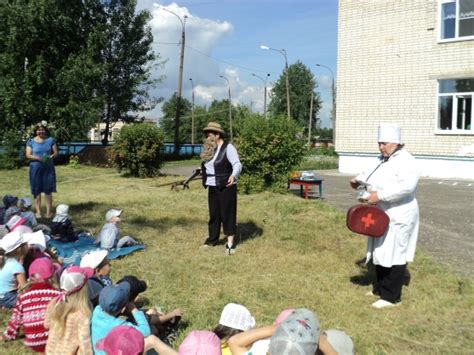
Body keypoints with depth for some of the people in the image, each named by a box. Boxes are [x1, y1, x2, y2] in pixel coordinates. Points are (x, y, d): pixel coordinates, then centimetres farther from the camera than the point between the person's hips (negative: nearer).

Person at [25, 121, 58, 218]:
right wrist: (39, 158, -19)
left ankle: (48, 212, 5)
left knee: (48, 190, 0)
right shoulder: (31, 141, 4)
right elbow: (28, 155, -2)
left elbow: (56, 153, 5)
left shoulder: (51, 140, 6)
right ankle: (38, 212, 8)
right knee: (37, 190, 2)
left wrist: (50, 157, -16)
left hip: (48, 168, 0)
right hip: (36, 168, 0)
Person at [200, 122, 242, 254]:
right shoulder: (209, 149, 11)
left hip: (226, 187, -7)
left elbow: (237, 164, -20)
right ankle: (212, 239, 23)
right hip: (213, 187, 7)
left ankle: (230, 243, 2)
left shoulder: (228, 148, -11)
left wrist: (233, 175, -38)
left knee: (227, 213, -3)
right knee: (213, 213, 11)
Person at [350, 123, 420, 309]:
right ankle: (380, 288, 31)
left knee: (394, 255, -2)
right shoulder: (383, 159, 12)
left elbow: (406, 186, -31)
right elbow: (374, 176, 30)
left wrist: (380, 195, -33)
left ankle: (392, 297, 8)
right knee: (380, 252, 17)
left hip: (397, 218, -9)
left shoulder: (406, 161, -17)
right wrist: (359, 180, 13)